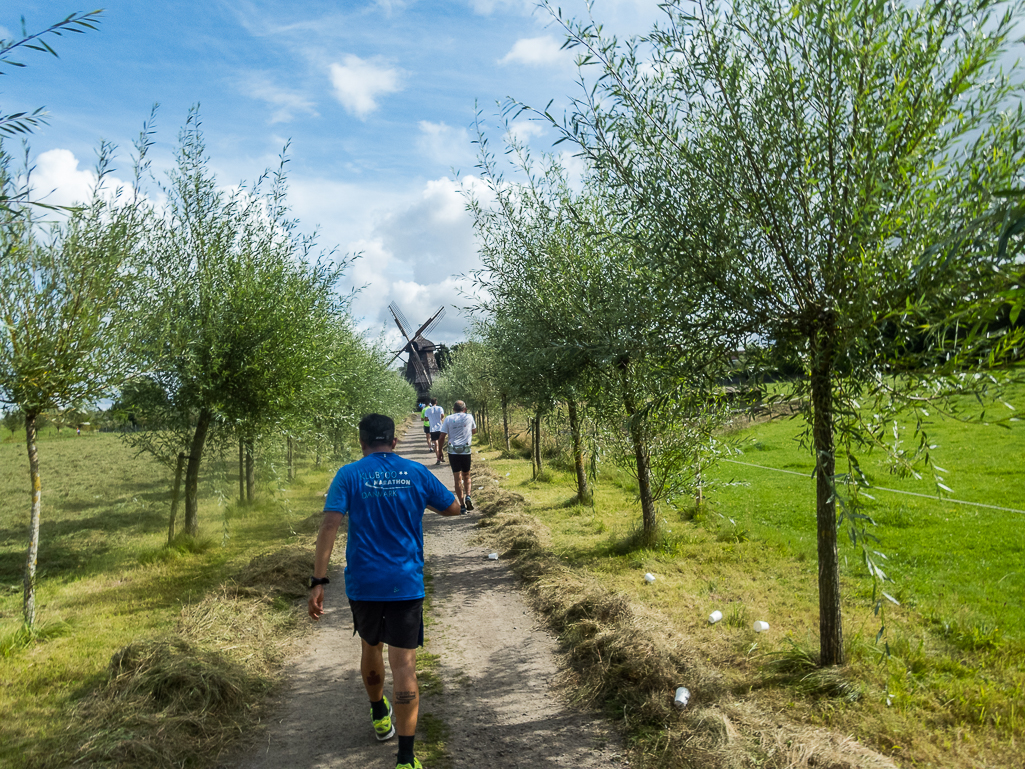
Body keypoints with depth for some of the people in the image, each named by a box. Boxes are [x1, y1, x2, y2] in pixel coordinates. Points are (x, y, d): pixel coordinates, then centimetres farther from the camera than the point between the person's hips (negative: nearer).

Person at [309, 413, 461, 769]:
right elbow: (453, 507, 10)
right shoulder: (416, 473, -1)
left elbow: (329, 526, -14)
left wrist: (318, 582, -13)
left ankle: (380, 717, 47)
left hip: (363, 583, 1)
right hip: (406, 583, -1)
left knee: (371, 648, 25)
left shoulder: (349, 475, -5)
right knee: (403, 665, 0)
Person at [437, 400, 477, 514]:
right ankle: (467, 496, -3)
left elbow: (442, 437, -1)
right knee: (466, 476, 19)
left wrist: (440, 450, 10)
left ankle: (462, 505, 2)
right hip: (466, 451, 0)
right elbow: (474, 431, 20)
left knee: (458, 479, 4)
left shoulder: (448, 419, 2)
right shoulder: (469, 417, 3)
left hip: (453, 452, 0)